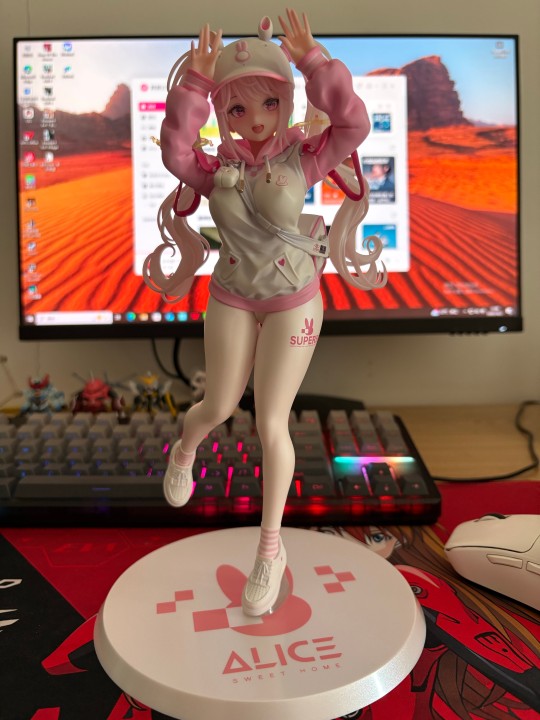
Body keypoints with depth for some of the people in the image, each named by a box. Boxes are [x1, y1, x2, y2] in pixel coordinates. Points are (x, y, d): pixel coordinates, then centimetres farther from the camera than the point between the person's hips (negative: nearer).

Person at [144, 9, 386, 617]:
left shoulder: (303, 158, -9)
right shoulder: (215, 168, -6)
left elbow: (353, 125, -24)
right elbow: (175, 151, -24)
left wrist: (314, 61, -27)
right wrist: (192, 84, -26)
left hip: (293, 304, -2)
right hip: (231, 300, 2)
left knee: (271, 423, -4)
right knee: (219, 406, 11)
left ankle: (270, 548, 14)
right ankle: (183, 451, 52)